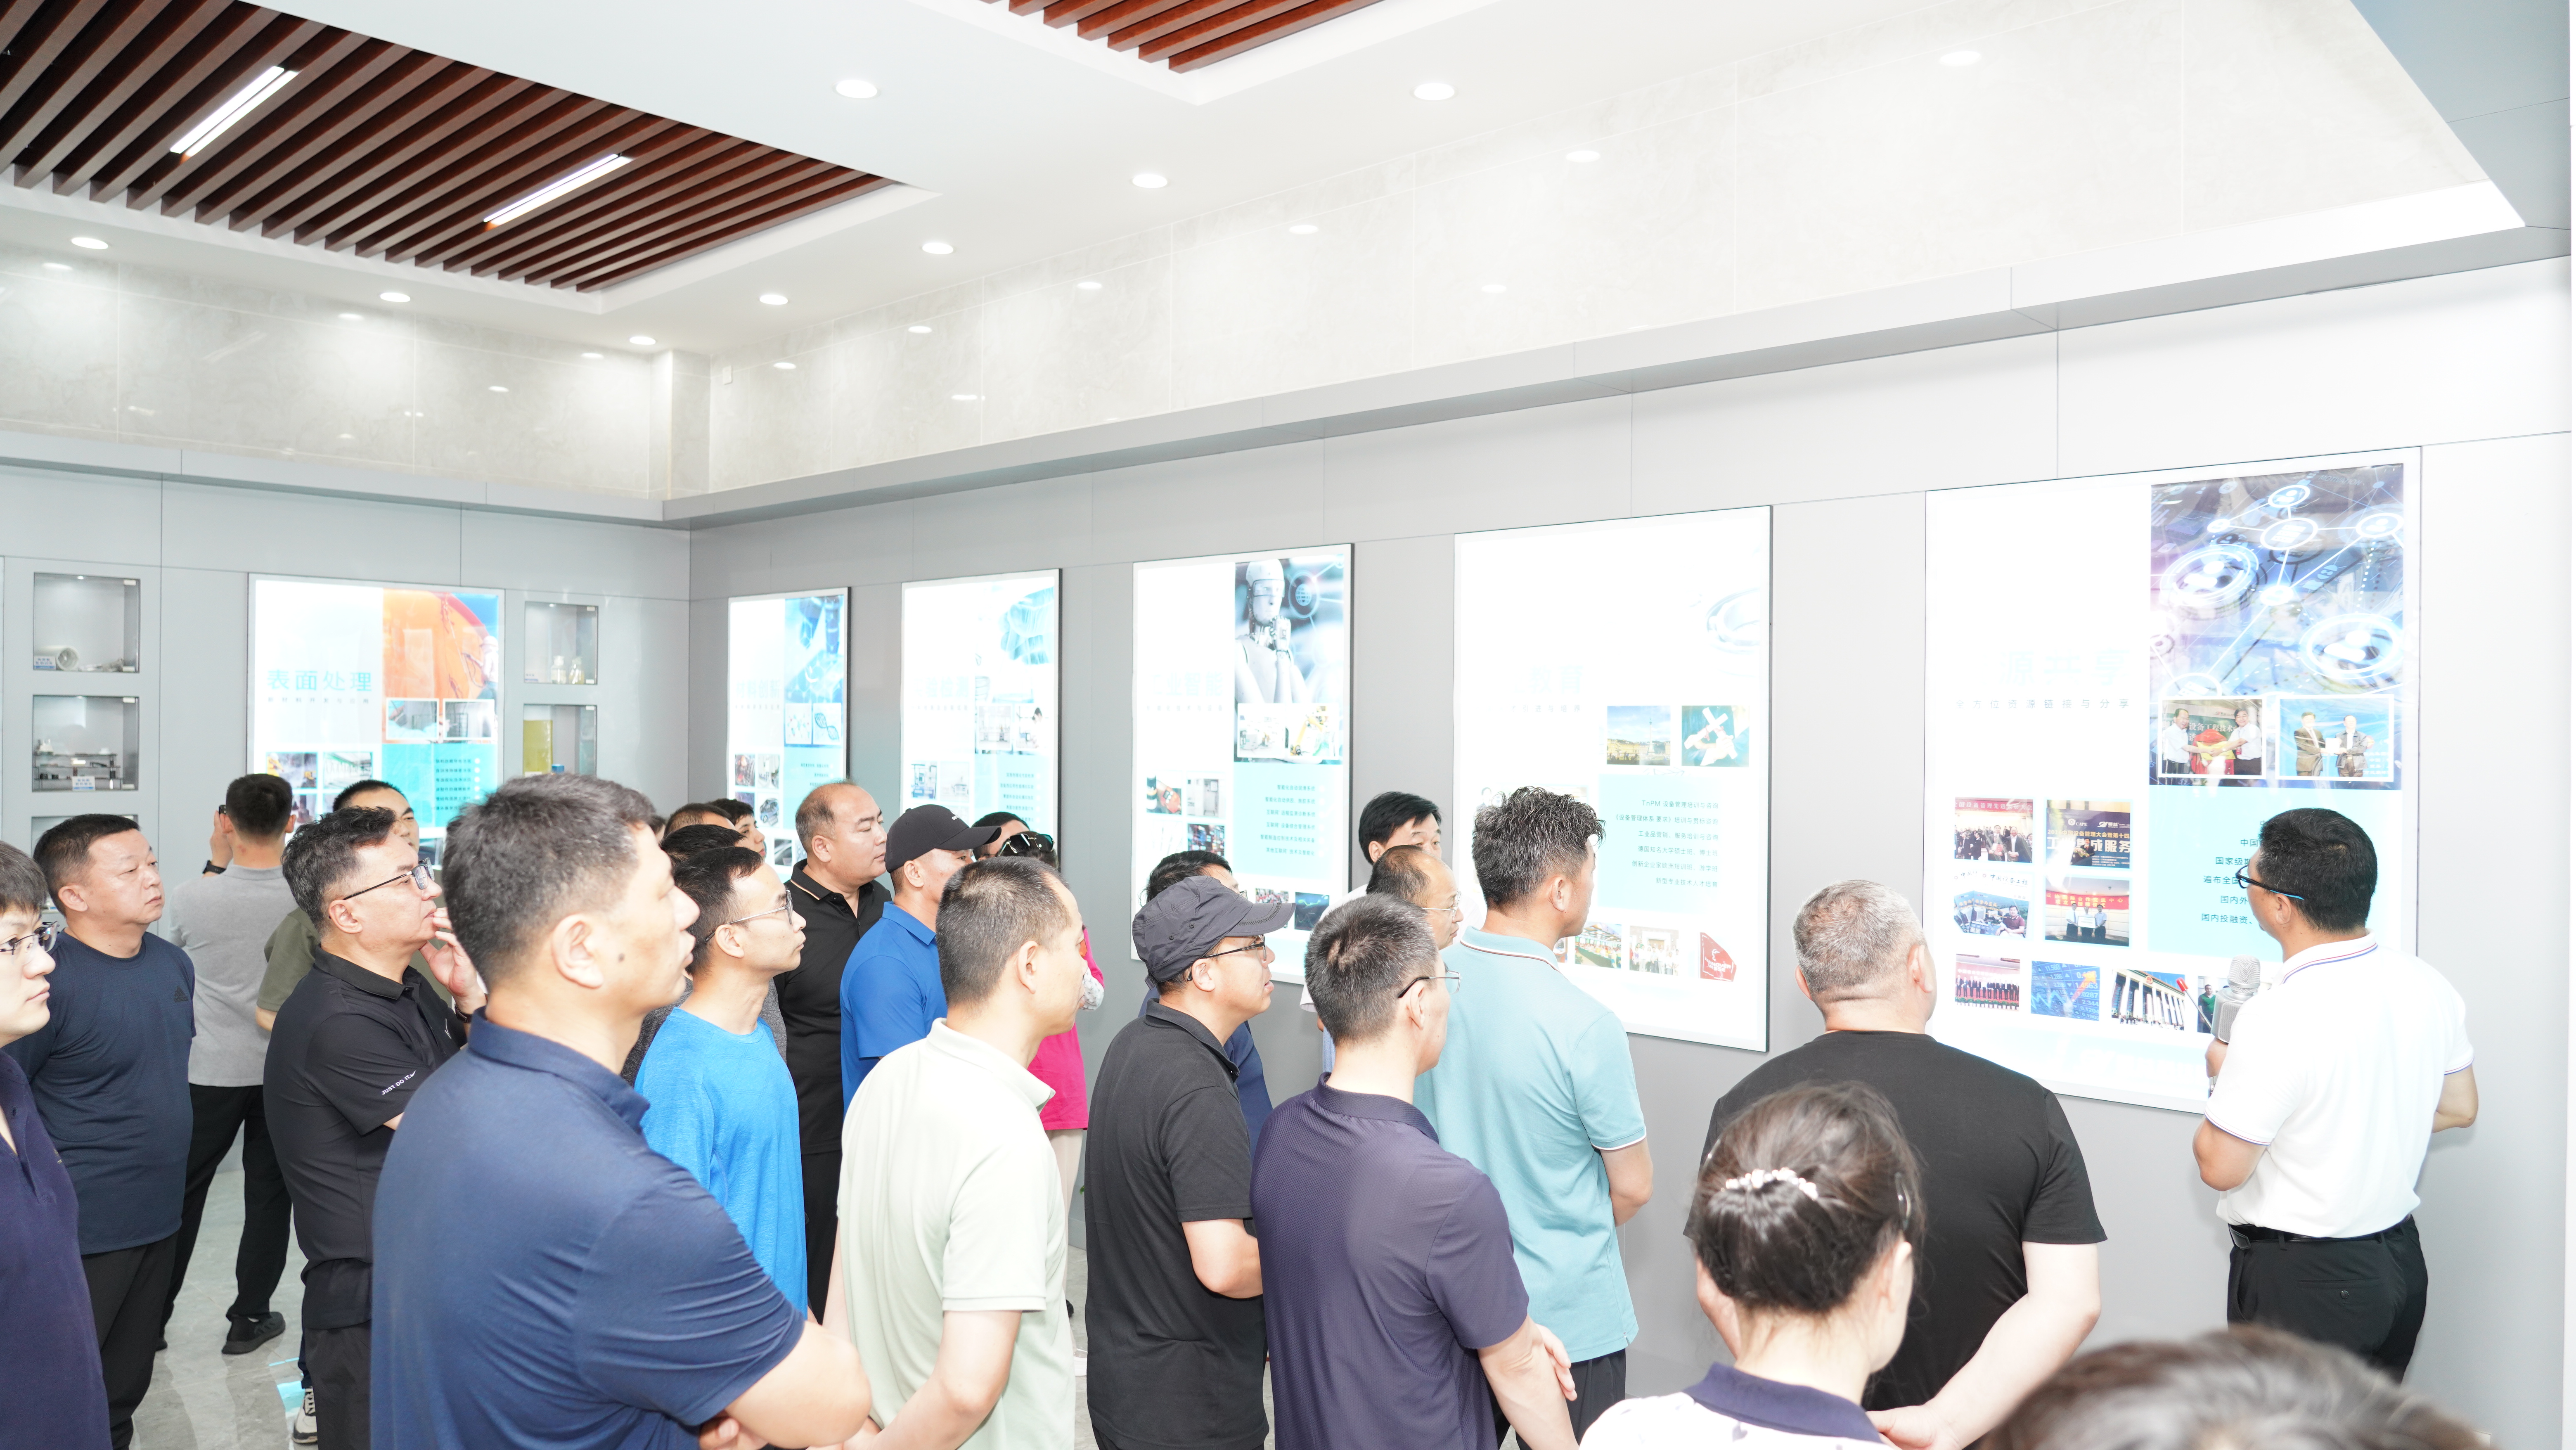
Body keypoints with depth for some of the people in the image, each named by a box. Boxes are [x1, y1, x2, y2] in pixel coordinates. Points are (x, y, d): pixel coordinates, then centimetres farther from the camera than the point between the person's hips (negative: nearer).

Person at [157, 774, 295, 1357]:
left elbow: (169, 954, 8)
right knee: (268, 1194, 11)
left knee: (181, 1192, 15)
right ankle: (249, 1318, 19)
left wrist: (216, 864, 8)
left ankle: (153, 1317, 26)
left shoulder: (191, 897, -14)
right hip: (284, 1069, 0)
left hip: (208, 1070, 0)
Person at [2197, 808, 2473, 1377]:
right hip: (2399, 1260, 8)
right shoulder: (2427, 986, -2)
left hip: (2301, 1283, -8)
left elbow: (2221, 1168, -21)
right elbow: (2458, 1108, 13)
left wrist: (2225, 1080, -5)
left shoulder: (2279, 1018, -27)